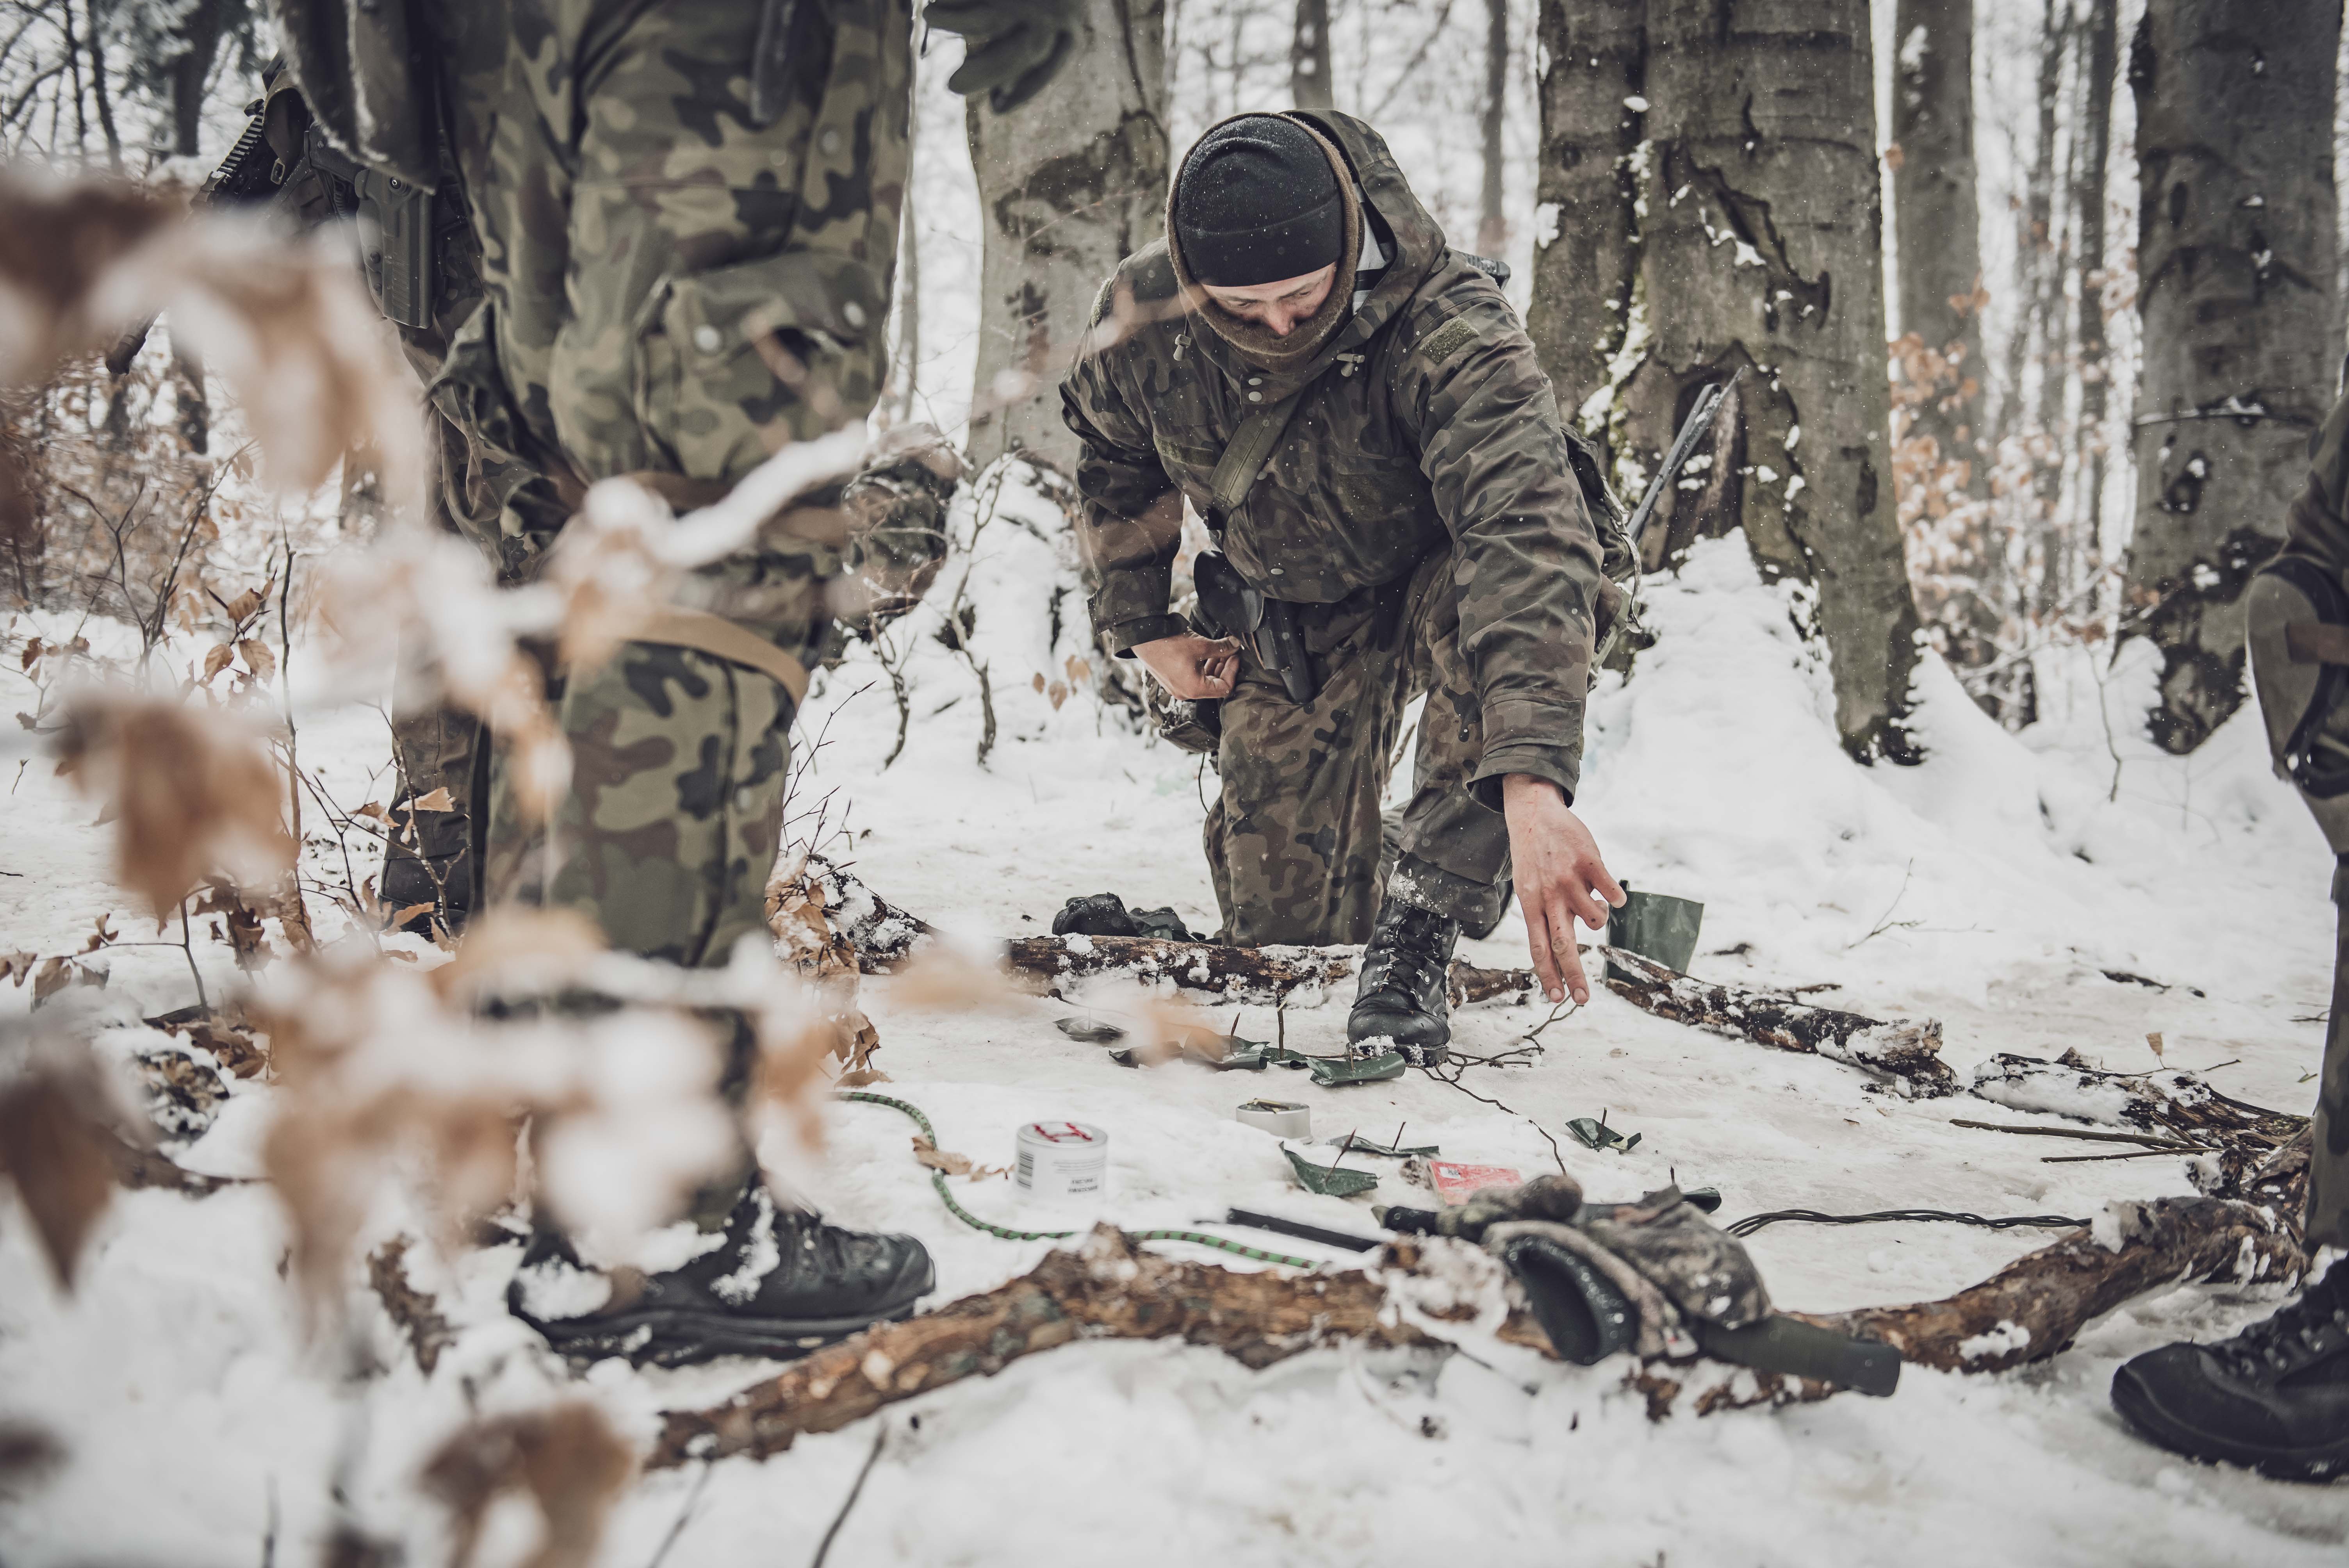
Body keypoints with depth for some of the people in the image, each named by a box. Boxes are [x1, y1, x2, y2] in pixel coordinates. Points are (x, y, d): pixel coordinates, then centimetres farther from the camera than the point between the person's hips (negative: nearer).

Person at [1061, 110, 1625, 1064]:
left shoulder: (1449, 327, -37)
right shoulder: (1143, 313, -23)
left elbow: (1526, 531, -52)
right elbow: (1113, 460, 3)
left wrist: (1531, 783, -64)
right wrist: (1141, 627, 0)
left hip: (1439, 575, -3)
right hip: (1291, 615, 3)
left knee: (1501, 613, -41)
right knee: (1280, 915, 0)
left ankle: (1418, 925, -26)